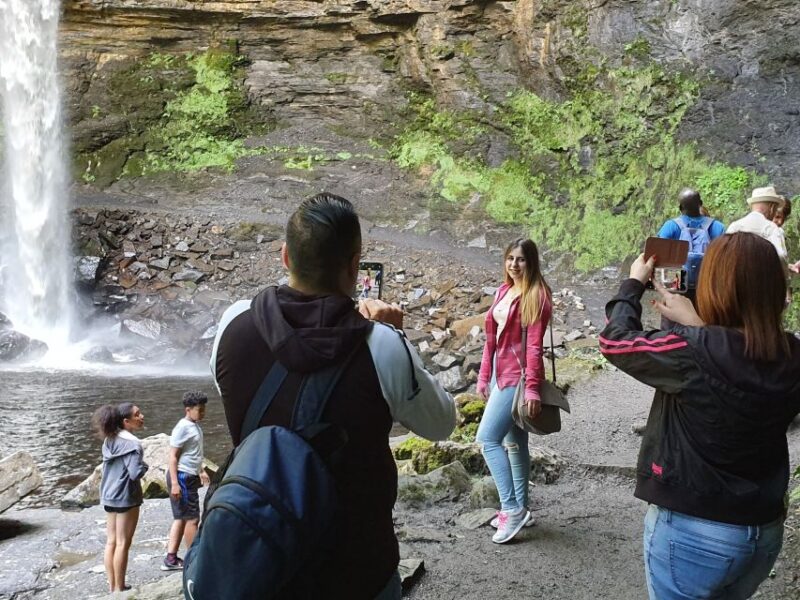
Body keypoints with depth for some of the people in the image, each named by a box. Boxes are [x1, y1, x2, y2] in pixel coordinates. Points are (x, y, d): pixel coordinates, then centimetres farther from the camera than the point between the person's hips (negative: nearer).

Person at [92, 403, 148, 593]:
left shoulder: (110, 440, 6)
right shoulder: (132, 443, -20)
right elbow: (136, 473, -26)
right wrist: (145, 465, -8)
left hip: (108, 496, 8)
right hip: (125, 498, -8)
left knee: (111, 542, 13)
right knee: (122, 544, 2)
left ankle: (112, 587, 21)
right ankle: (119, 589, 10)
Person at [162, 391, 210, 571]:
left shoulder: (194, 426, 11)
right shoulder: (182, 428, -17)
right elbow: (173, 456, -19)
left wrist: (201, 471, 27)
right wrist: (174, 483, -22)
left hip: (190, 477, 10)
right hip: (182, 477, -10)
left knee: (181, 518, 12)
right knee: (192, 518, -2)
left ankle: (171, 559, 17)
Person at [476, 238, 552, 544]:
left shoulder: (536, 296, -13)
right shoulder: (503, 290, 10)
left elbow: (534, 345, -19)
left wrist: (532, 387, -23)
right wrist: (484, 374, 13)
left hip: (518, 376, -8)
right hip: (501, 373, 8)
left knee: (487, 439, -13)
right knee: (514, 442, 13)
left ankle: (512, 509, -6)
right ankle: (519, 509, 23)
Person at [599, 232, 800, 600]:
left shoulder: (692, 351, -25)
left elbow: (615, 342, -9)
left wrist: (634, 284, 4)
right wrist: (694, 324, 6)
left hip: (693, 530, -5)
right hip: (765, 531, 6)